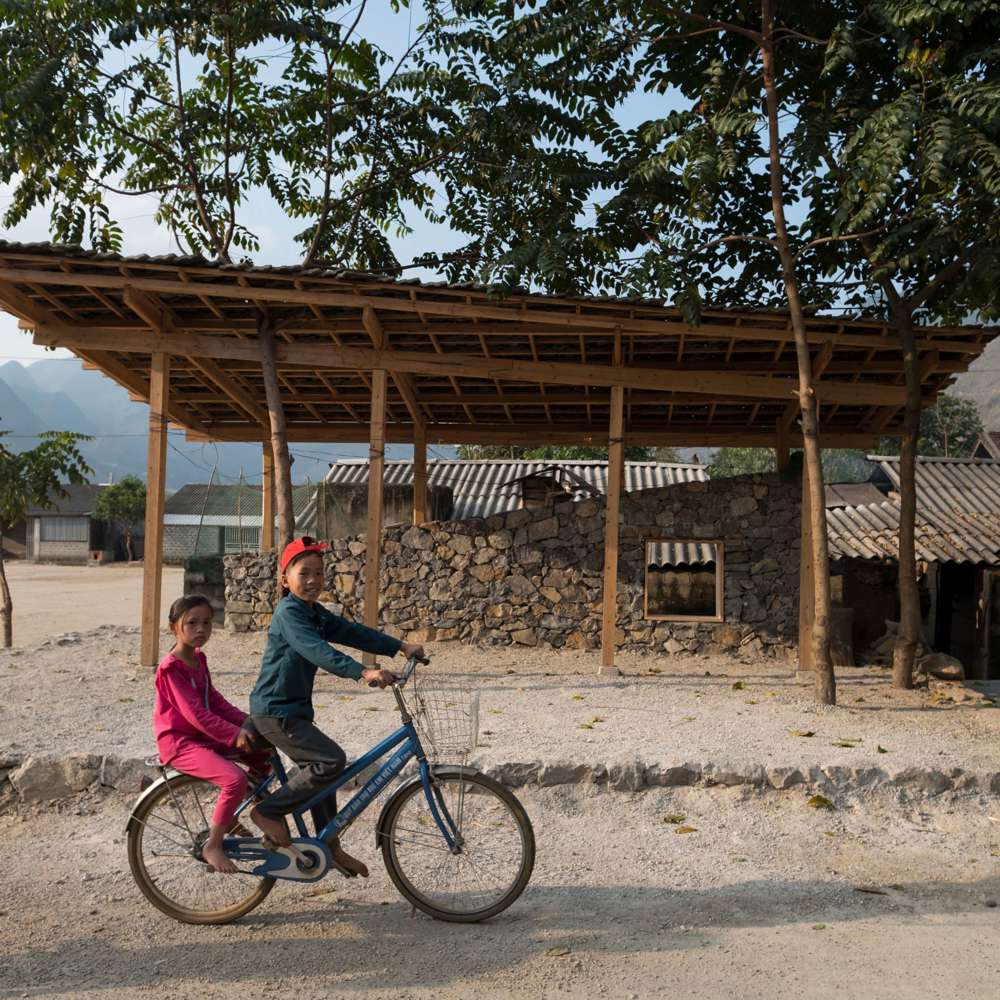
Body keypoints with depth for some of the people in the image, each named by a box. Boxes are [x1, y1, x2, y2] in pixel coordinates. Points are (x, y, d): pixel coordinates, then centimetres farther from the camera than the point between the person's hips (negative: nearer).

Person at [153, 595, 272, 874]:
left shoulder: (198, 659, 11)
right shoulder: (171, 667, -18)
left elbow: (214, 700, 10)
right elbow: (195, 712, -25)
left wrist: (247, 723, -3)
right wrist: (233, 735, -29)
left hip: (205, 734, 9)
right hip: (179, 741, -9)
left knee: (264, 753, 4)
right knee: (235, 779, -28)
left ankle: (230, 819, 16)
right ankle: (212, 846, -11)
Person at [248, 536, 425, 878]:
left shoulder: (315, 614, 10)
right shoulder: (288, 612, -18)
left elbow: (353, 632, 5)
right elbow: (317, 650, -33)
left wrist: (401, 647, -6)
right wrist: (363, 673, -44)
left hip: (293, 710, 10)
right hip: (275, 712, -10)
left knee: (321, 770, 15)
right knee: (332, 760, -16)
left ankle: (331, 848, 28)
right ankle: (269, 811, -2)